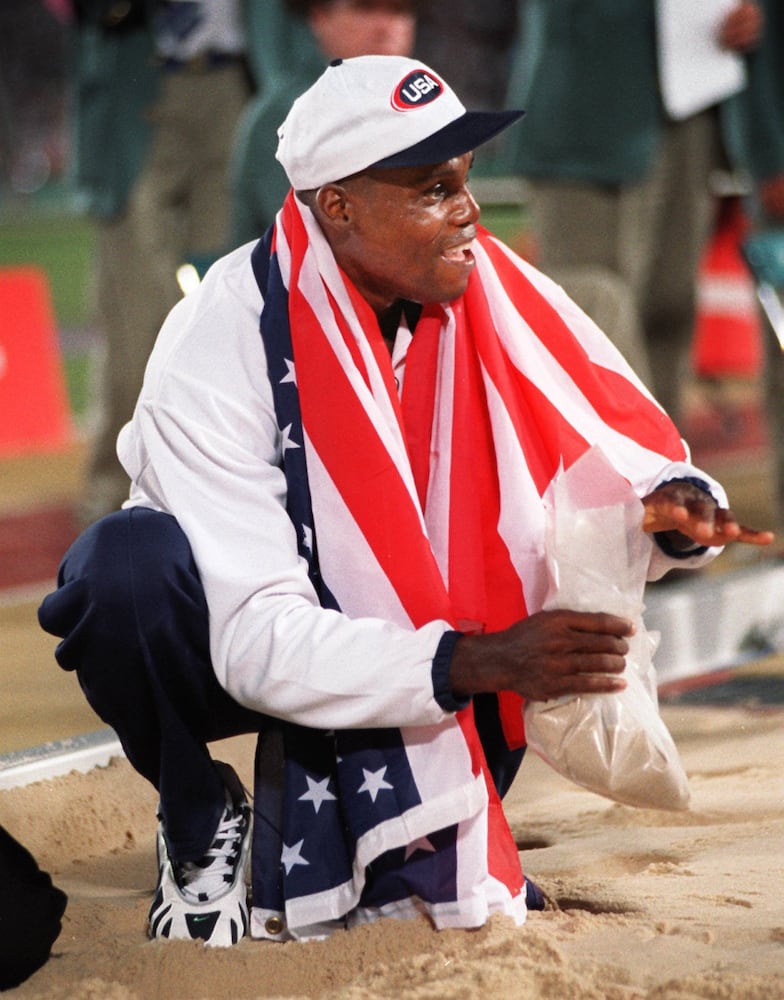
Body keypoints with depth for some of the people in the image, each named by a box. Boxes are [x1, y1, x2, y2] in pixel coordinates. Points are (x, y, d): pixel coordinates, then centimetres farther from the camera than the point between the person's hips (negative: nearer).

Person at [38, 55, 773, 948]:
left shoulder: (488, 290, -15)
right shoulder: (219, 344, -28)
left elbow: (621, 459, -10)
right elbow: (259, 641, -34)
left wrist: (671, 511, -35)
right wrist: (480, 662, -45)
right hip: (228, 656, -3)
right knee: (135, 560, -35)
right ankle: (197, 823, -8)